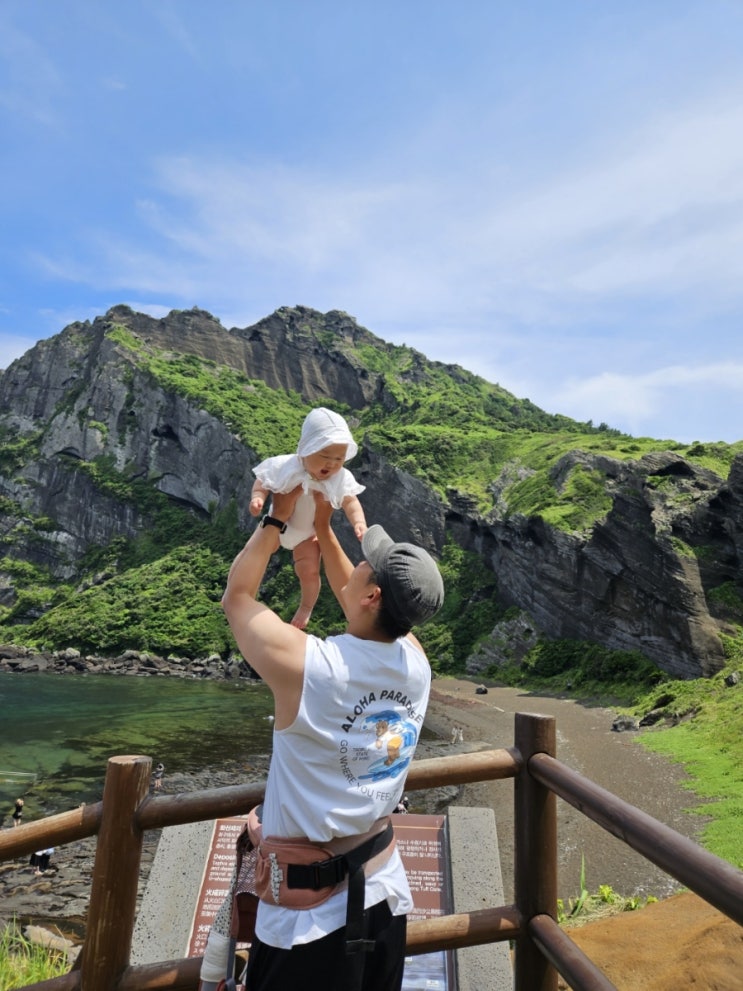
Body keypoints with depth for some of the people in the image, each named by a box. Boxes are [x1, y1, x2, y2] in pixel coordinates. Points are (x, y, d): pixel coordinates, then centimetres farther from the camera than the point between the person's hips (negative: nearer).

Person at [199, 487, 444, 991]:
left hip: (310, 910, -5)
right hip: (386, 893, 6)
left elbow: (237, 596, -8)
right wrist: (323, 528, 11)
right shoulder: (417, 661, -11)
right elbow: (366, 614, 10)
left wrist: (278, 519, -1)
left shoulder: (304, 662, -27)